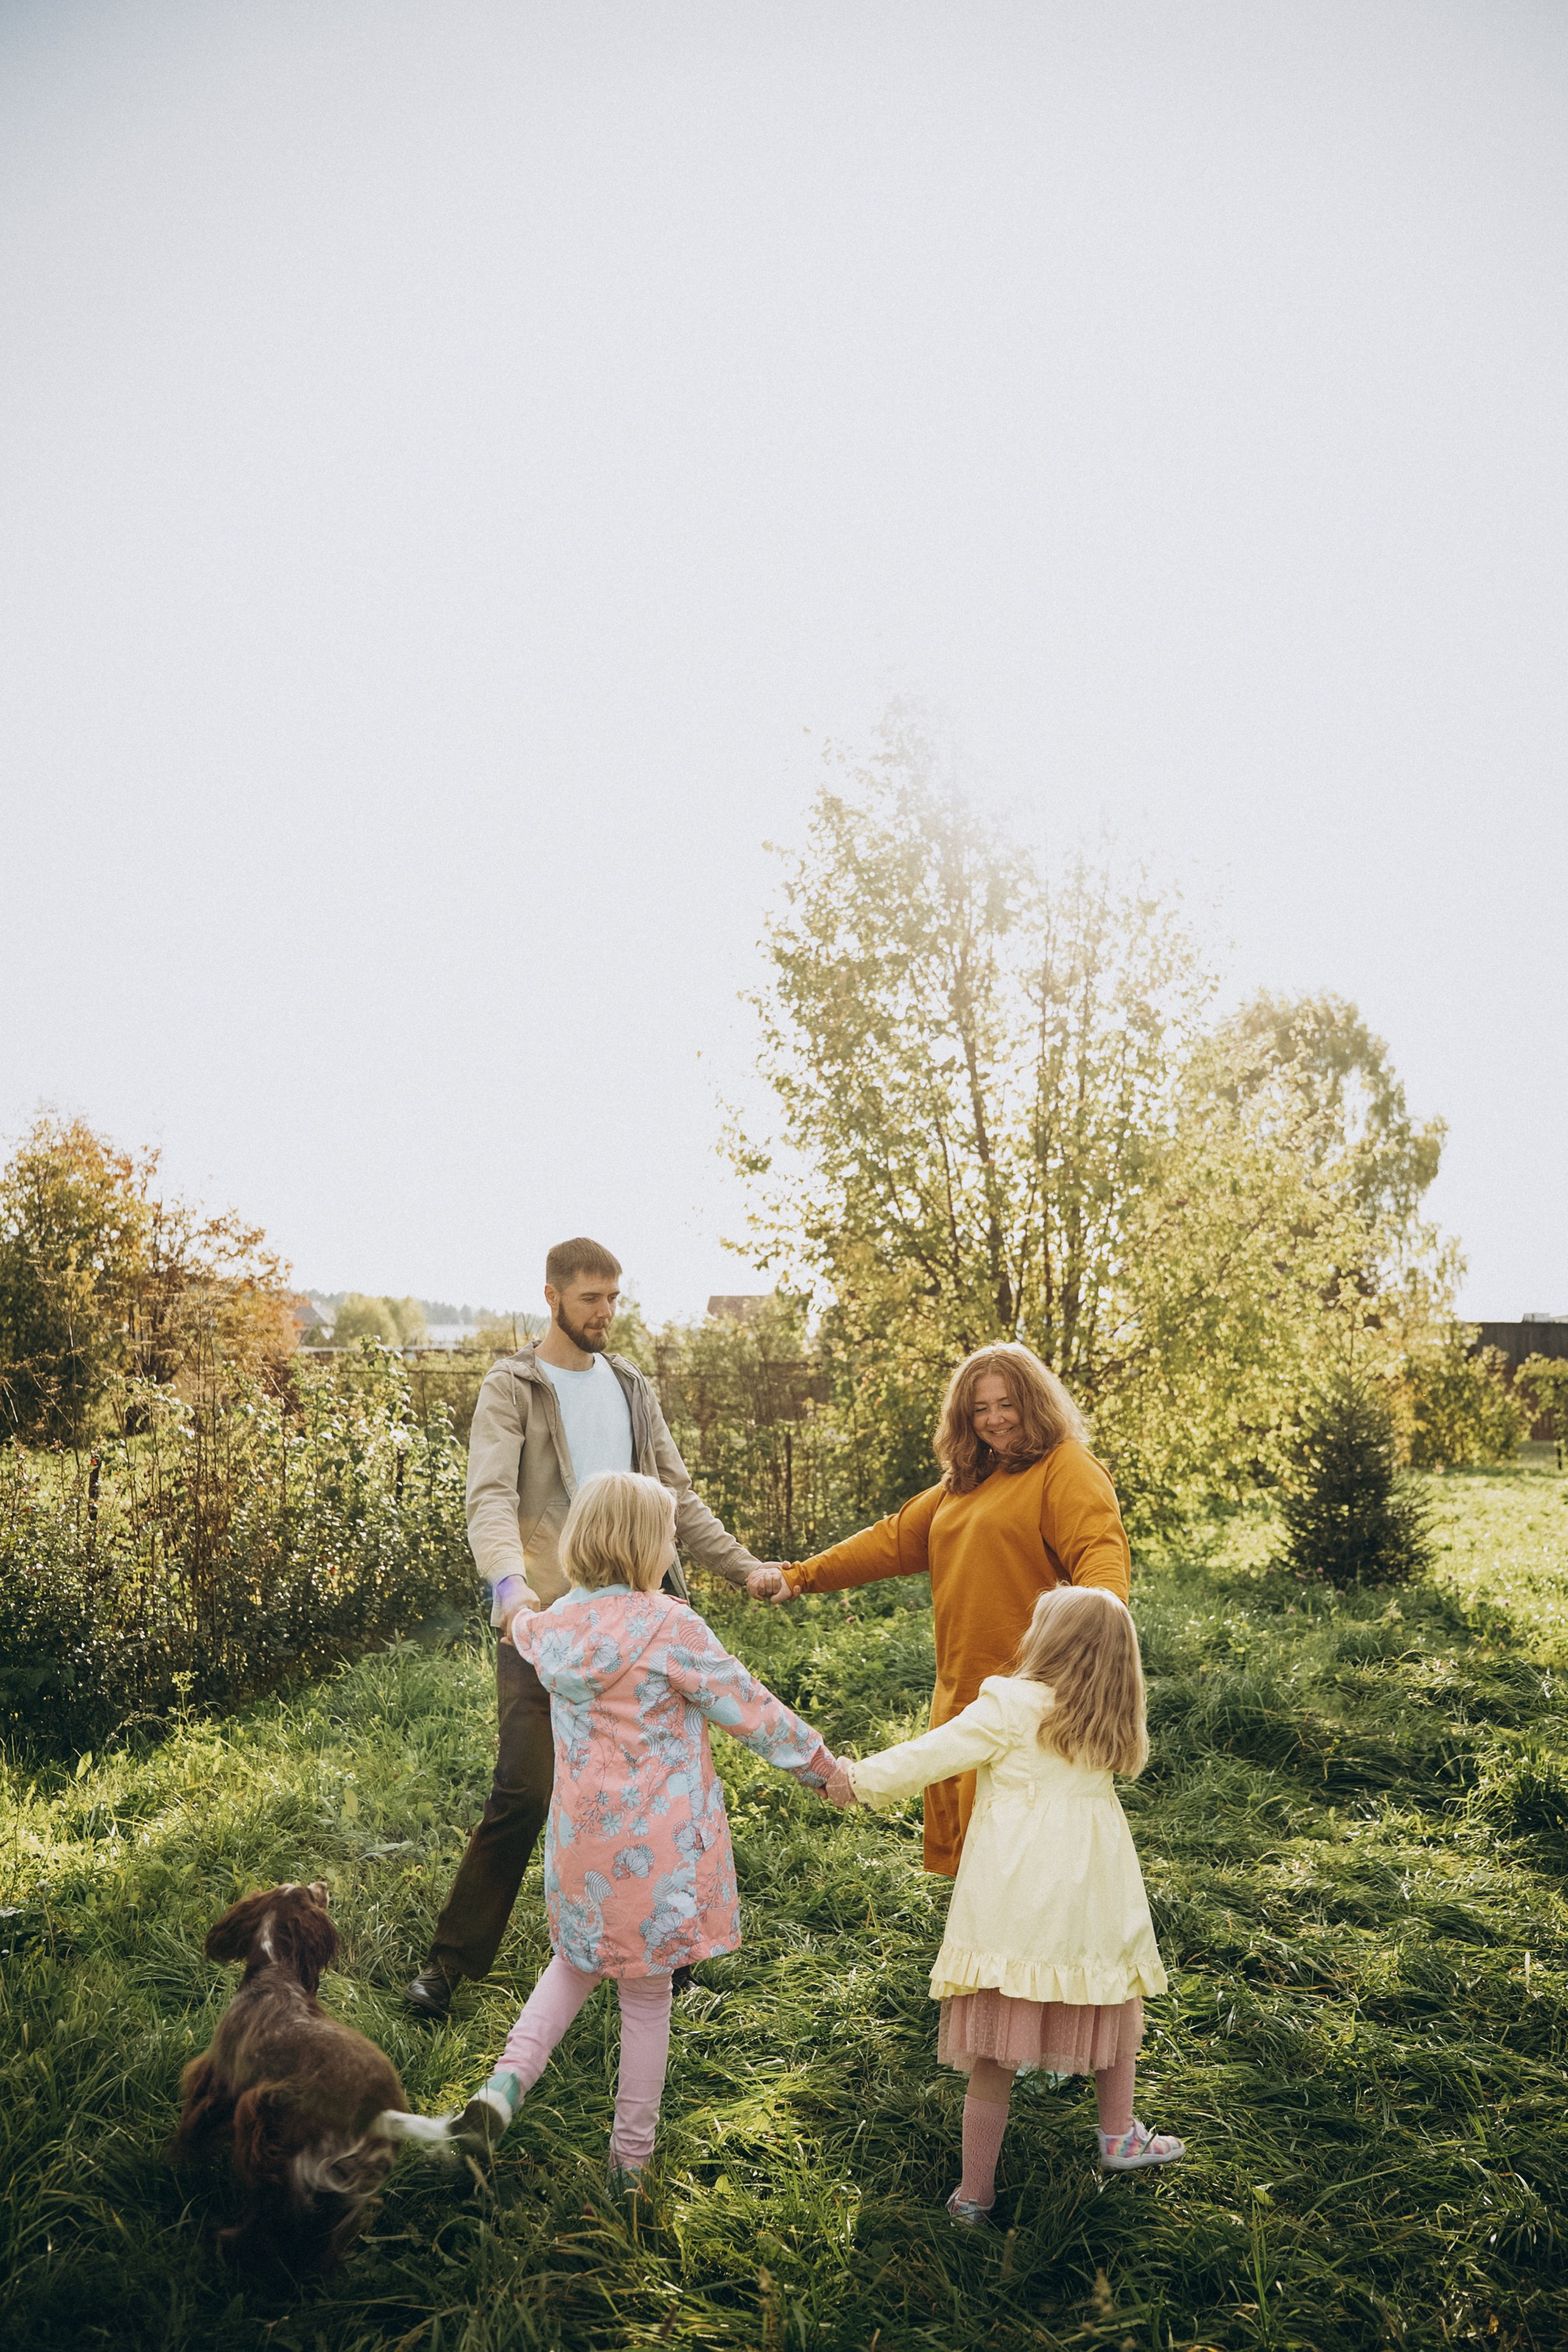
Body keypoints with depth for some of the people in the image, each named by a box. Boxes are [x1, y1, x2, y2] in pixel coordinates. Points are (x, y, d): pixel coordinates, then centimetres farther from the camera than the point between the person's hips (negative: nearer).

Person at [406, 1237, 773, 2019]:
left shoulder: (631, 1388, 14)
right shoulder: (512, 1389, -5)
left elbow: (677, 1497, 17)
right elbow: (490, 1496, -20)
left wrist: (744, 1567, 8)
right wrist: (509, 1580, -38)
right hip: (545, 1619, -5)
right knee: (521, 1795, -7)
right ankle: (450, 1961, 9)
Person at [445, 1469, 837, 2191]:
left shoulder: (553, 1626, -1)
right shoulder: (670, 1628, -19)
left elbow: (524, 1632, 26)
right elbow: (750, 1711, -12)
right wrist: (821, 1766, 2)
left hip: (580, 1835, 5)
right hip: (657, 1845, -5)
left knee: (575, 1964, 27)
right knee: (646, 1995, 11)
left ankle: (506, 2081, 7)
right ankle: (630, 2158, 24)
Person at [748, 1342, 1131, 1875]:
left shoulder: (1065, 1467, -6)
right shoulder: (964, 1481, 18)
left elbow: (1099, 1551, -20)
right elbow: (894, 1539, 19)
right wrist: (798, 1577, 14)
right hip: (960, 1691, 8)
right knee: (958, 1827, 11)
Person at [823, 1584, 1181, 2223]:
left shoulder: (1010, 1705, -10)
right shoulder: (1113, 1725, 3)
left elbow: (933, 1755, -10)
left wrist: (861, 1781, 0)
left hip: (1010, 1903, -3)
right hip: (1090, 1900, 3)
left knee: (993, 2055, 6)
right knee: (1113, 2005, 28)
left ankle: (975, 2192, 15)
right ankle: (1118, 2137, 38)